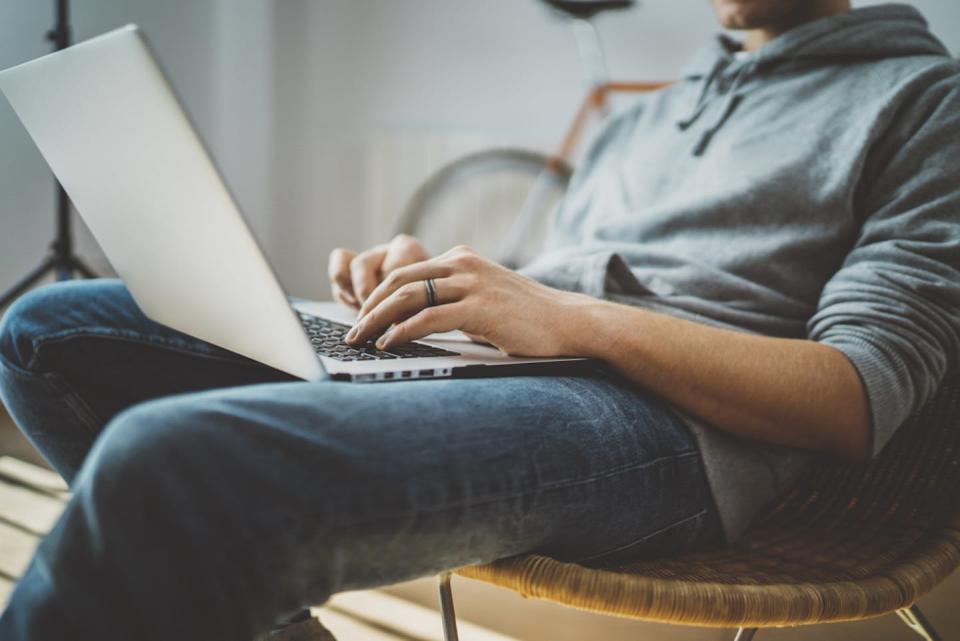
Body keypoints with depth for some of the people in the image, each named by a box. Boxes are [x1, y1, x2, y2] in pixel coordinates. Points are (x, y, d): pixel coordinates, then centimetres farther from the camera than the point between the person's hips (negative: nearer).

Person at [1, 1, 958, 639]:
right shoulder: (645, 116, 30)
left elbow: (860, 401, -5)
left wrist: (573, 316, -15)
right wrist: (419, 285, 2)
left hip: (665, 420, -8)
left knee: (170, 456, -33)